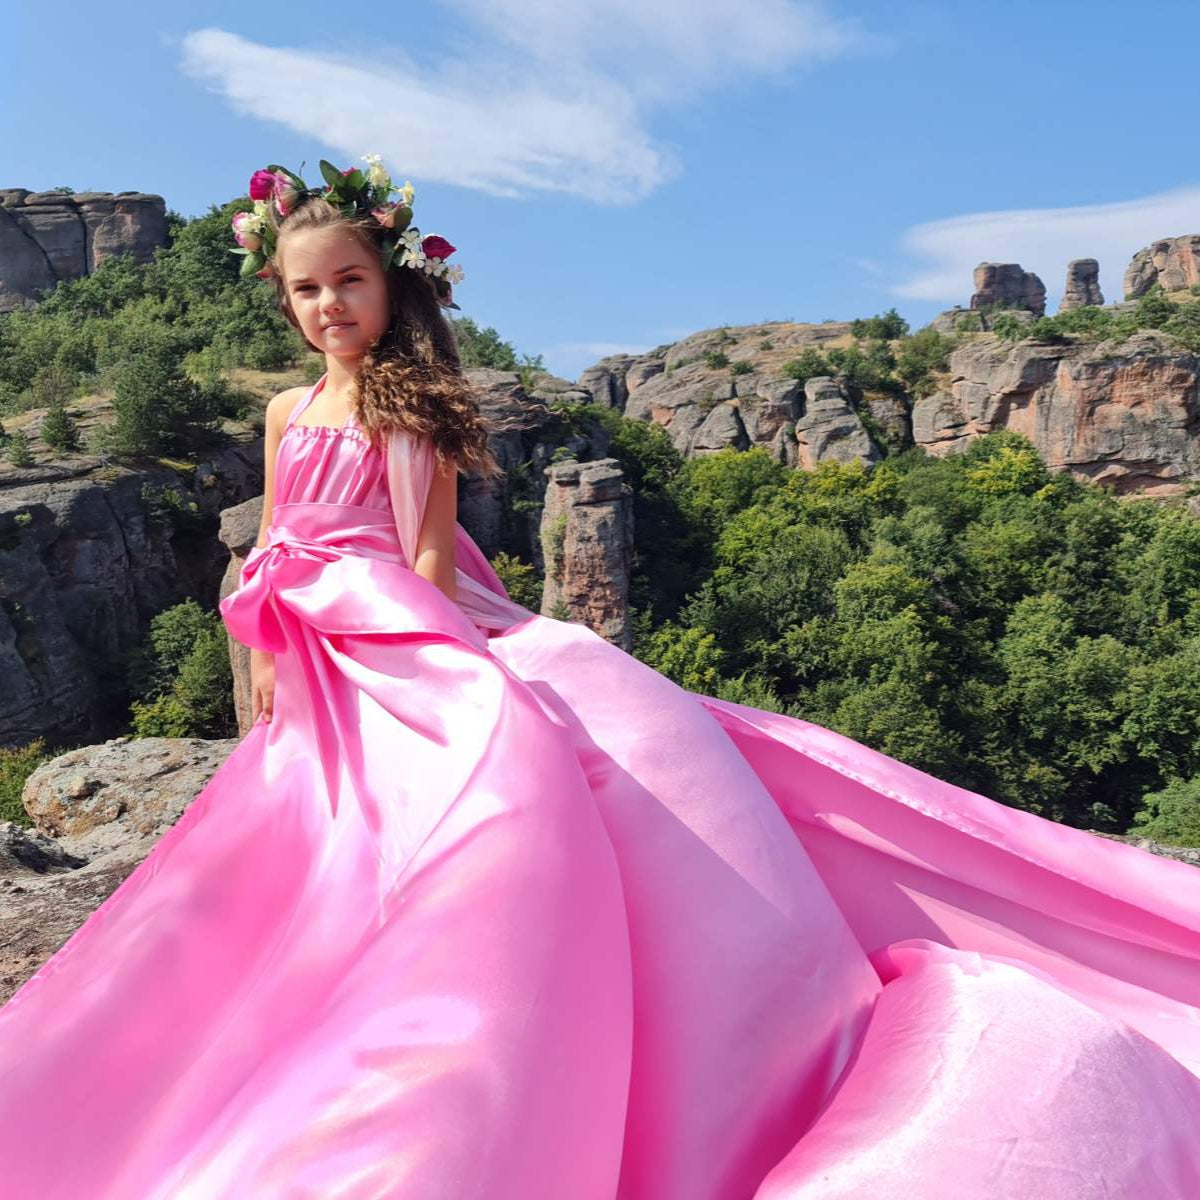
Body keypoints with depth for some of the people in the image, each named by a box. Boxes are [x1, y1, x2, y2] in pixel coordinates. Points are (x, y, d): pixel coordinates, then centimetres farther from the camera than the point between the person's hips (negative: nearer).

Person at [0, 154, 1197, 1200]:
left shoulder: (415, 406, 6)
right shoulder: (287, 412, 16)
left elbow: (430, 548, -1)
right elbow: (270, 553, 17)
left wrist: (419, 642, -12)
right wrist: (263, 671, 12)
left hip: (414, 641, -3)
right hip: (324, 668, 3)